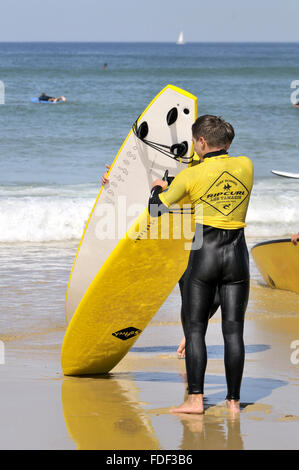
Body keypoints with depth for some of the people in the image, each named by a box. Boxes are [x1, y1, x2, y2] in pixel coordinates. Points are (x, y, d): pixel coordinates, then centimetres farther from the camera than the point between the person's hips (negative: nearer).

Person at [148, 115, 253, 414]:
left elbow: (156, 208, 0)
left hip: (204, 255, -3)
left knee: (194, 328, 4)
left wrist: (158, 188, 21)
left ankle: (195, 398, -2)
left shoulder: (191, 176, -9)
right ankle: (234, 400, 5)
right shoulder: (246, 166, -1)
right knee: (233, 330, 4)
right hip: (237, 254, 3)